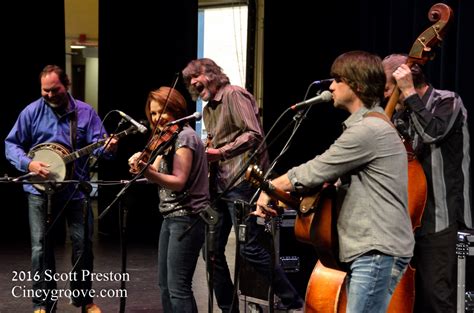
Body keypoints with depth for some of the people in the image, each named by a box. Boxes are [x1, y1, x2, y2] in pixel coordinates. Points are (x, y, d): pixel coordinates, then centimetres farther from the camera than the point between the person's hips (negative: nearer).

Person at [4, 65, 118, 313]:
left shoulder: (85, 112, 0)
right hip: (40, 191, -1)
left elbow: (98, 144, -5)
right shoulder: (32, 112, -2)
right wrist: (28, 164, -15)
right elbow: (11, 144, 2)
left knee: (83, 244, 5)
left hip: (76, 189, 1)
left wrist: (107, 147, -29)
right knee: (41, 247, -1)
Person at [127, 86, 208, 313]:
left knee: (178, 287, -13)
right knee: (165, 285, 15)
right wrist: (142, 166, -16)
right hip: (172, 217, 10)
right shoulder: (167, 138, 15)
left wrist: (147, 172, -37)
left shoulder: (184, 136, -13)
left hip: (186, 218, -10)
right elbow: (157, 173, 4)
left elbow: (178, 182, -23)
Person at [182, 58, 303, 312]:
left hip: (241, 183, -9)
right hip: (218, 186, 9)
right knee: (212, 250, 7)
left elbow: (254, 135, -18)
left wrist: (221, 153, -22)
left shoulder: (234, 95, -7)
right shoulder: (207, 110, 20)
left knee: (250, 248, -12)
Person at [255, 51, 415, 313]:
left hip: (378, 253, -11)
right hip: (370, 251, 11)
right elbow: (337, 179, 24)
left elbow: (314, 172, -11)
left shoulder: (367, 129, -15)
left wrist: (271, 188, 4)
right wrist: (285, 193, 14)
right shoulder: (371, 125, 20)